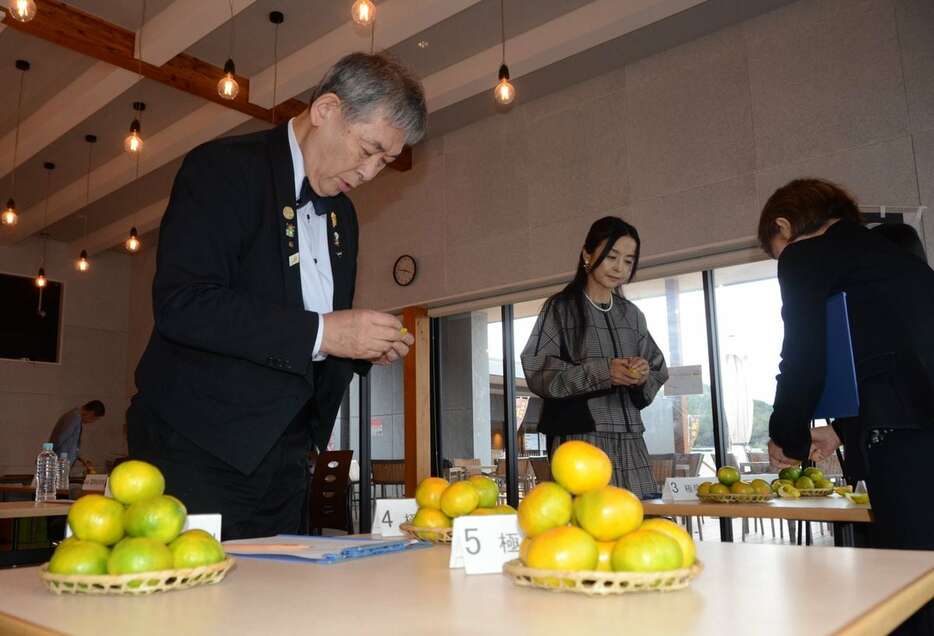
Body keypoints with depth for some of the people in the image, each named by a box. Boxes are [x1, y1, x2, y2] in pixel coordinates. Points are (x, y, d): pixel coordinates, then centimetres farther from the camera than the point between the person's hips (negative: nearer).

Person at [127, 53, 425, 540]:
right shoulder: (223, 167, -8)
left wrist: (367, 344, 0)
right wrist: (319, 332, -24)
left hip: (283, 458, 7)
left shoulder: (342, 213, 15)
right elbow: (180, 303, -21)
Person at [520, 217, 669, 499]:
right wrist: (602, 372, -17)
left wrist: (644, 377, -7)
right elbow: (538, 372, -7)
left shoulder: (632, 315, 17)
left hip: (629, 438, 5)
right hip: (579, 436, -4)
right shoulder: (561, 308, 2)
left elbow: (658, 373, 17)